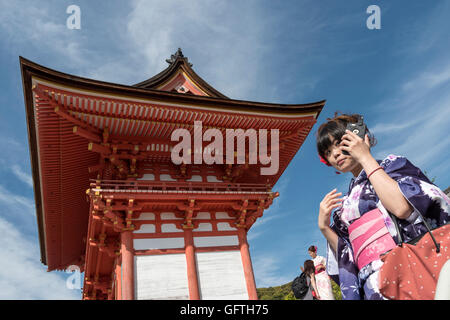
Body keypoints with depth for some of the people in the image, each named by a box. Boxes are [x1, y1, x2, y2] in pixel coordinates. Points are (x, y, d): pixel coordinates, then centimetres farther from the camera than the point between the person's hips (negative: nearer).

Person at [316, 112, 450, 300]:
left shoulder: (391, 165, 8)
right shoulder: (345, 203, 19)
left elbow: (402, 207, -15)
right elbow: (346, 256, 15)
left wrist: (365, 158, -7)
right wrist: (324, 227, 1)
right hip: (373, 287, 1)